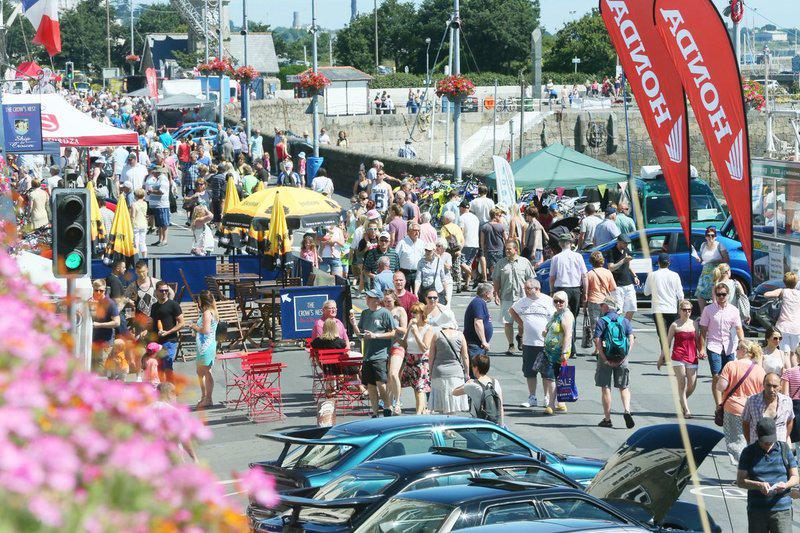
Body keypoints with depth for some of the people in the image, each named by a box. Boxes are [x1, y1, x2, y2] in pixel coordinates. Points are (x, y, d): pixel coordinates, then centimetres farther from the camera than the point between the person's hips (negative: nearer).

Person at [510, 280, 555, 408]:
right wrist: (521, 324, 14)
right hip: (528, 343, 4)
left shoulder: (549, 301, -3)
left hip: (546, 343, -4)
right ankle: (532, 398, 14)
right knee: (530, 372, 5)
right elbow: (512, 311, 25)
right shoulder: (522, 302, 7)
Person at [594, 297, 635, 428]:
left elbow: (597, 341, -13)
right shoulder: (625, 321, 7)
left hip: (606, 358, -3)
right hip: (622, 359, 3)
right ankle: (627, 410, -9)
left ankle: (607, 419, 8)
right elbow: (631, 339, -1)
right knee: (624, 388, 13)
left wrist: (605, 359, -13)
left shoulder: (601, 321, -3)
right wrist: (625, 357, -3)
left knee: (605, 388, 6)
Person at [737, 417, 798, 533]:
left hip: (781, 509, -1)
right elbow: (740, 481, 1)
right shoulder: (748, 453, 4)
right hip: (756, 509, 1)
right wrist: (759, 485, -18)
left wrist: (786, 485, -15)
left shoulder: (784, 449, 6)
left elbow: (795, 477, 9)